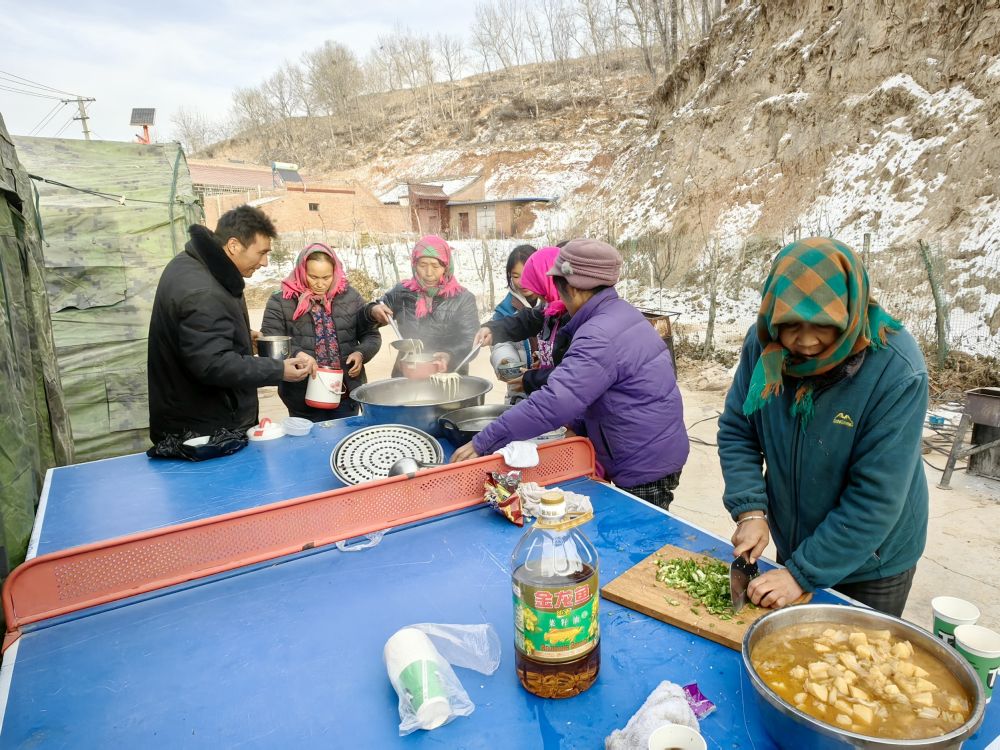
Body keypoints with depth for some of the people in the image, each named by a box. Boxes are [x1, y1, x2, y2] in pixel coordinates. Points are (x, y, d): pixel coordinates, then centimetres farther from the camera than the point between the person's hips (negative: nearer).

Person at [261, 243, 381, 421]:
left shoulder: (349, 296, 3)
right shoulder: (281, 301, -3)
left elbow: (371, 335, 10)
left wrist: (361, 353, -10)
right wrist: (296, 355, -24)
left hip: (347, 393, 2)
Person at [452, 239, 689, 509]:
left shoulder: (600, 336, -27)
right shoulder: (621, 313, 6)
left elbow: (553, 402, -35)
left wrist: (482, 443, -30)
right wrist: (577, 425, 3)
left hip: (645, 467, -9)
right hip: (655, 455, 9)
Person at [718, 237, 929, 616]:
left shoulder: (897, 372, -28)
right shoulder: (764, 343, -17)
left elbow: (877, 497, -26)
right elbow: (736, 431, -7)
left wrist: (804, 573, -24)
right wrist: (750, 510, -18)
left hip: (871, 564, -3)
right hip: (790, 546, 4)